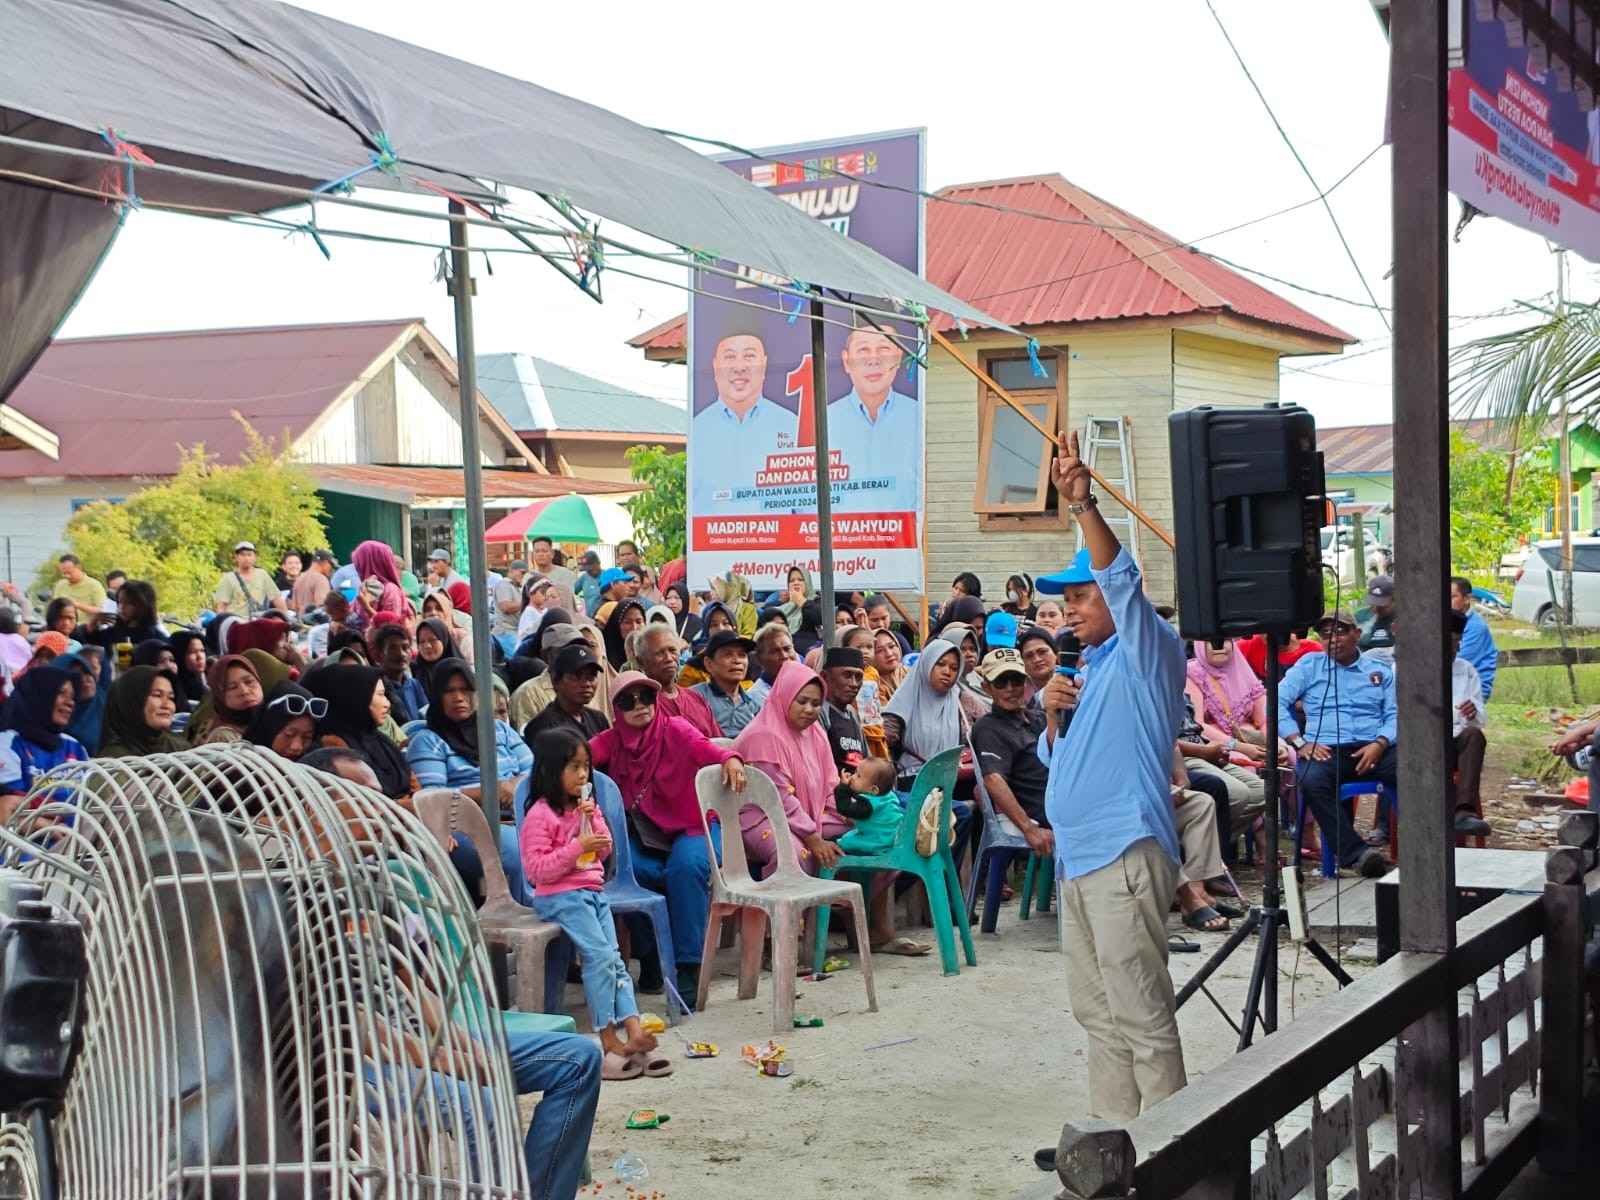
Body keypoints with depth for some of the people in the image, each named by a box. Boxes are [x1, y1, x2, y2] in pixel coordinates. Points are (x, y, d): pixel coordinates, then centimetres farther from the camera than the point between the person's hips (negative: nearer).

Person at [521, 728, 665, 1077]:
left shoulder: (586, 806, 15)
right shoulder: (540, 815, -10)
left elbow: (604, 852, 16)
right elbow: (535, 868, -16)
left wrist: (594, 820, -1)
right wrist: (577, 848, -22)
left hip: (593, 891, 8)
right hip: (561, 896, -8)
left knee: (614, 957, -5)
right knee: (600, 954, -20)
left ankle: (632, 1029, -13)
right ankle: (609, 1038, -17)